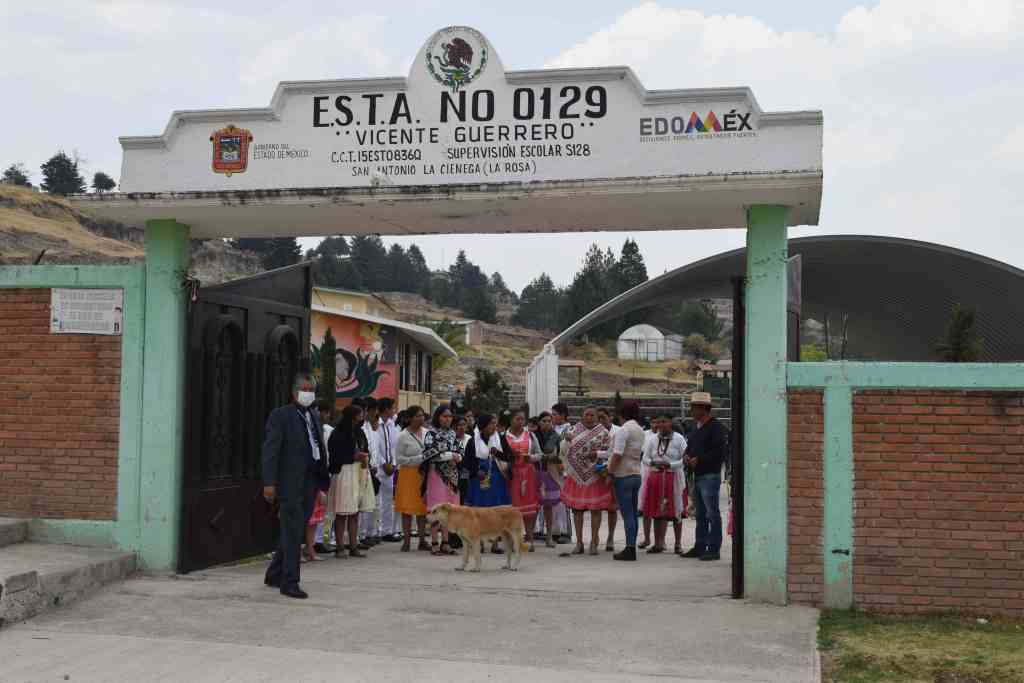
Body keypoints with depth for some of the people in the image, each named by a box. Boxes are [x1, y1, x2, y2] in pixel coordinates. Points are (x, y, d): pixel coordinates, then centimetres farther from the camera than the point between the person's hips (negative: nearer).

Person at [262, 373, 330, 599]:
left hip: (310, 484, 7)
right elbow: (270, 451, -12)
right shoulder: (280, 416, -7)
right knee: (292, 534, -4)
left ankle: (274, 574, 30)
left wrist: (323, 479, 11)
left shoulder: (315, 416, 15)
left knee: (293, 532, 15)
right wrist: (269, 482, -19)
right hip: (290, 485, -7)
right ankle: (289, 582, 4)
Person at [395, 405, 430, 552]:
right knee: (407, 507, -2)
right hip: (408, 473, -4)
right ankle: (406, 540, 6)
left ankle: (422, 540, 12)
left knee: (423, 507, 5)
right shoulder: (403, 436, -7)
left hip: (424, 474, 4)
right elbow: (399, 458, -8)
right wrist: (418, 459, -15)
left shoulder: (427, 433, 5)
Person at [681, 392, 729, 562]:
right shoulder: (697, 428, 18)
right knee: (700, 514, 14)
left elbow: (720, 451, -18)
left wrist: (699, 460, -17)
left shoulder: (717, 427, -10)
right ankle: (700, 547, 21)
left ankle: (714, 549, -1)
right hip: (697, 476, 9)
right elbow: (690, 447, 29)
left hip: (710, 476, -9)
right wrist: (688, 457, 6)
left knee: (712, 513, -5)